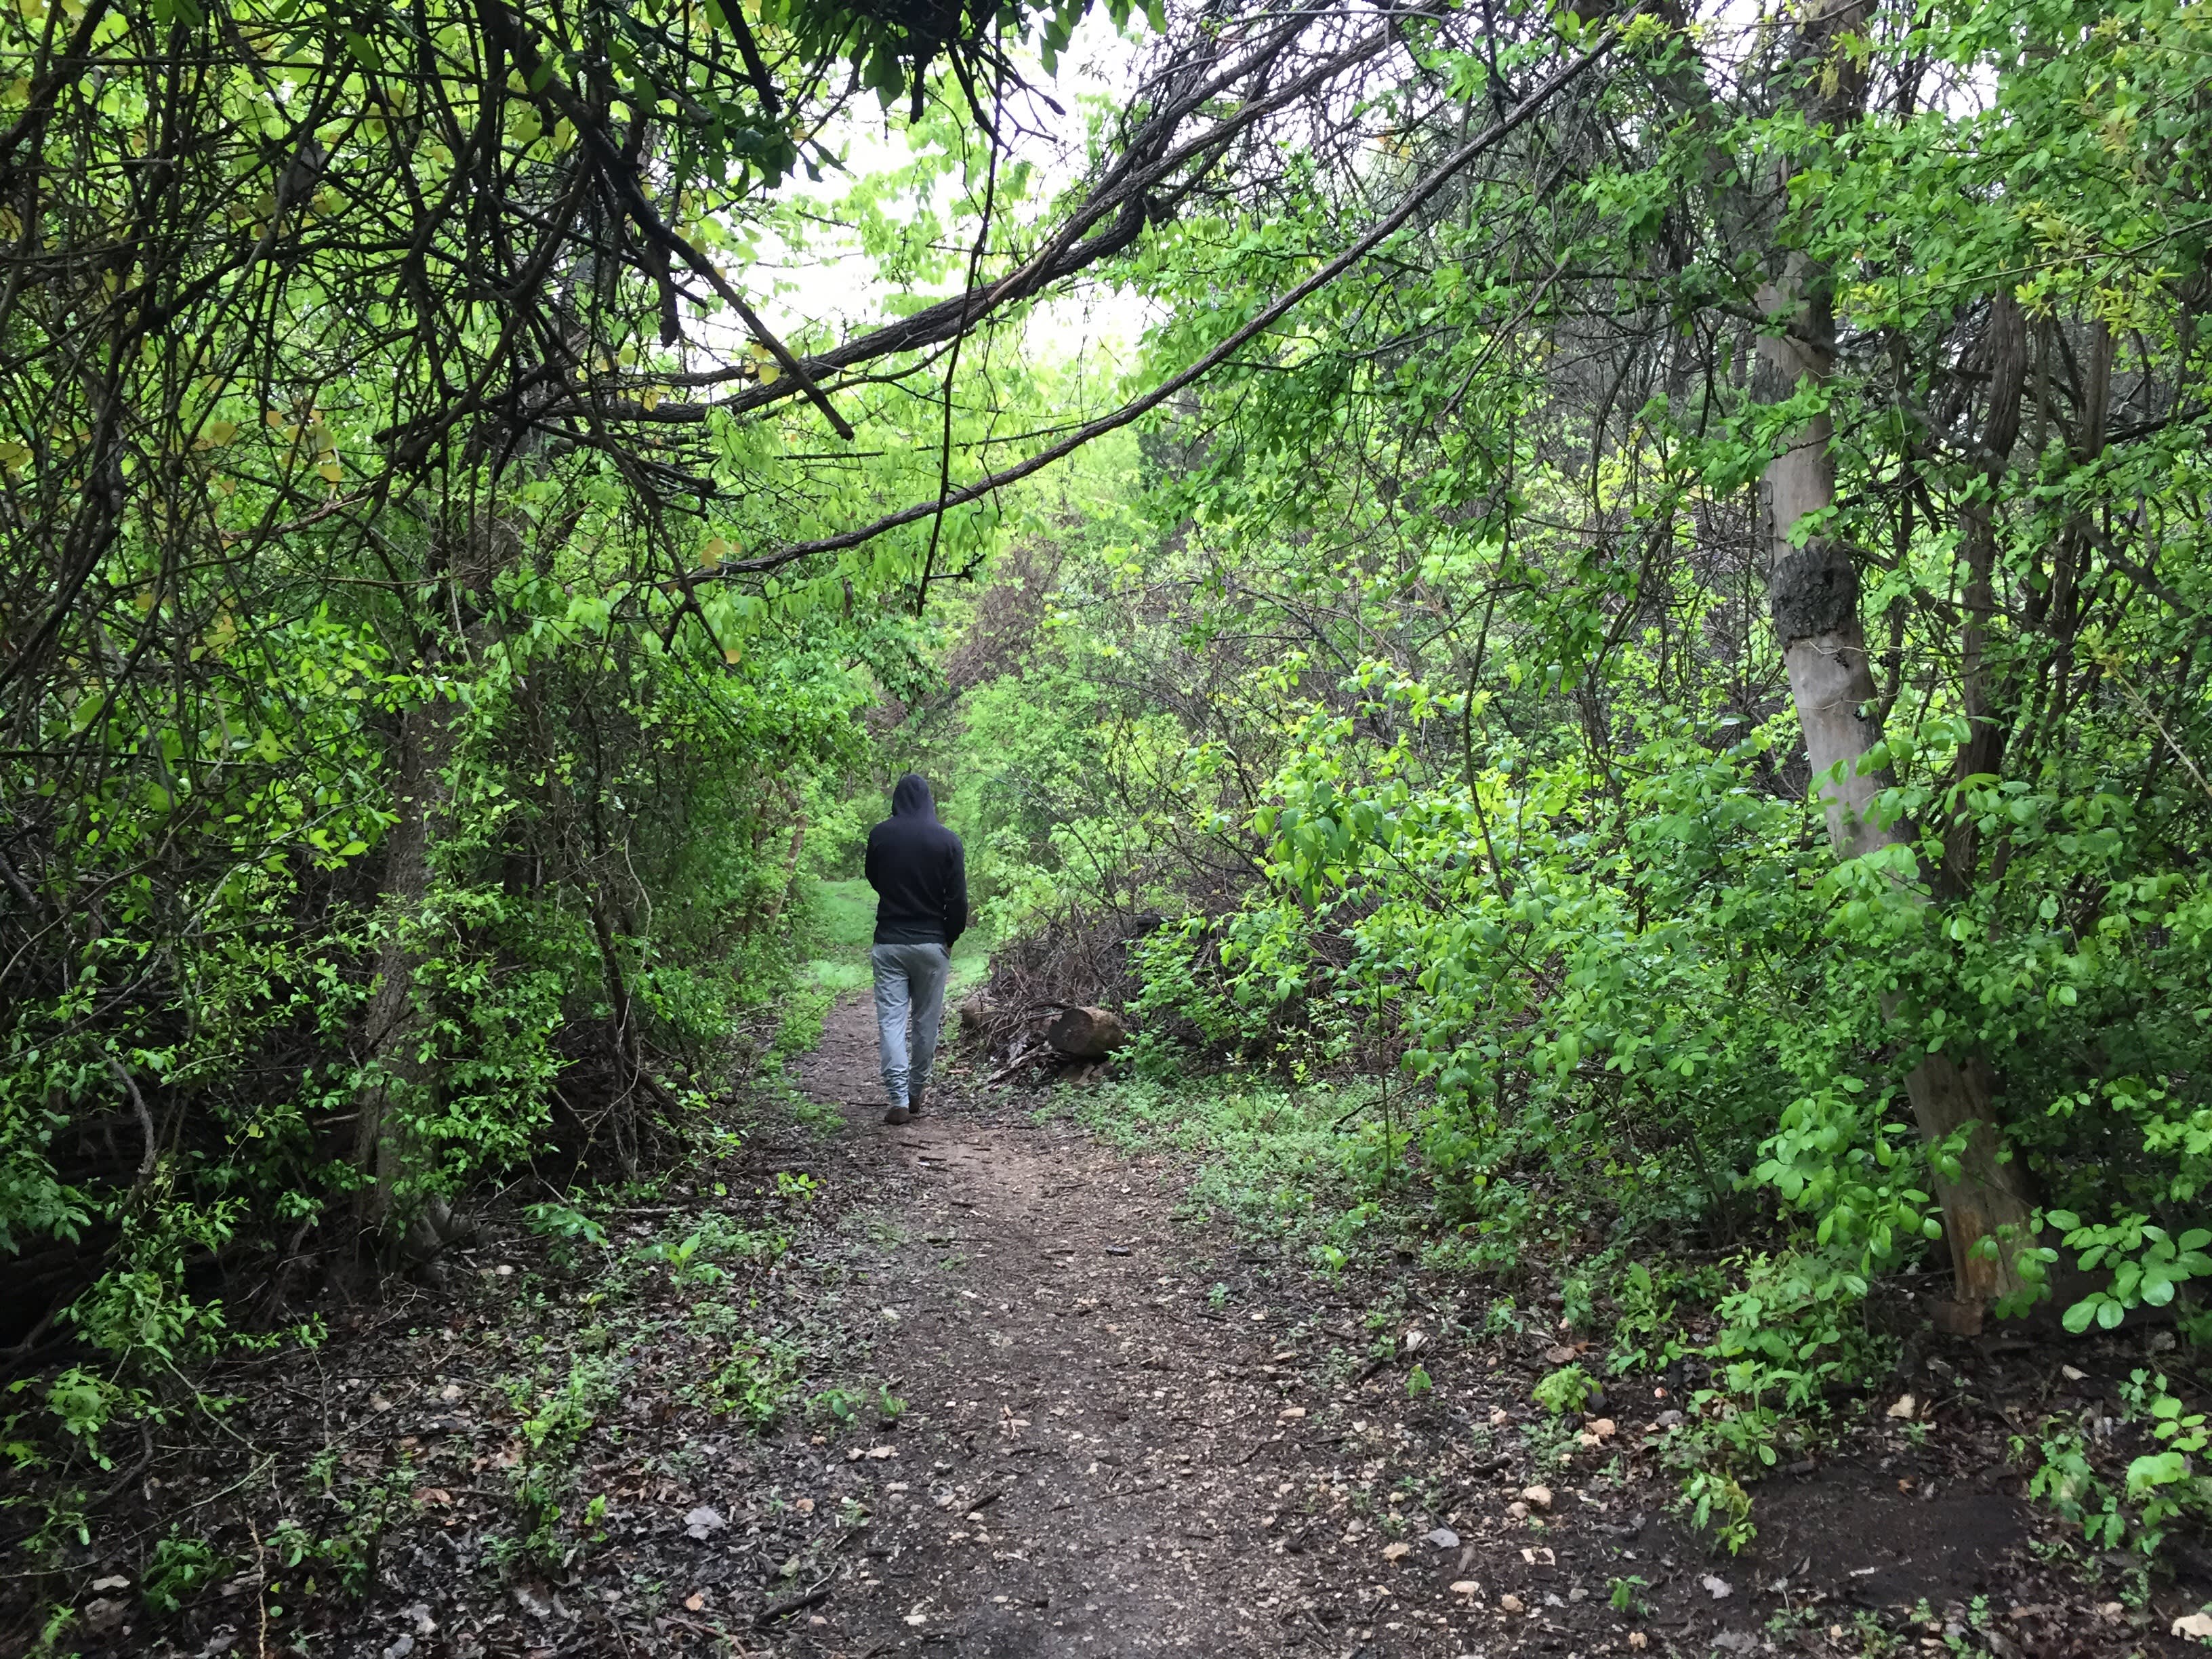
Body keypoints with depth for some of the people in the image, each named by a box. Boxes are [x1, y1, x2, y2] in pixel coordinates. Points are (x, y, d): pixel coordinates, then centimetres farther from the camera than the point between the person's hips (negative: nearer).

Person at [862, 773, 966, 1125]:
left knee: (891, 1020, 0)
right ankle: (916, 1094, 20)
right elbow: (958, 900, -5)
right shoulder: (948, 841, -5)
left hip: (889, 941, 0)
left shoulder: (880, 835, -2)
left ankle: (898, 1100, -9)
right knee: (926, 1021, 12)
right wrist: (950, 937, 8)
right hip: (932, 944, 0)